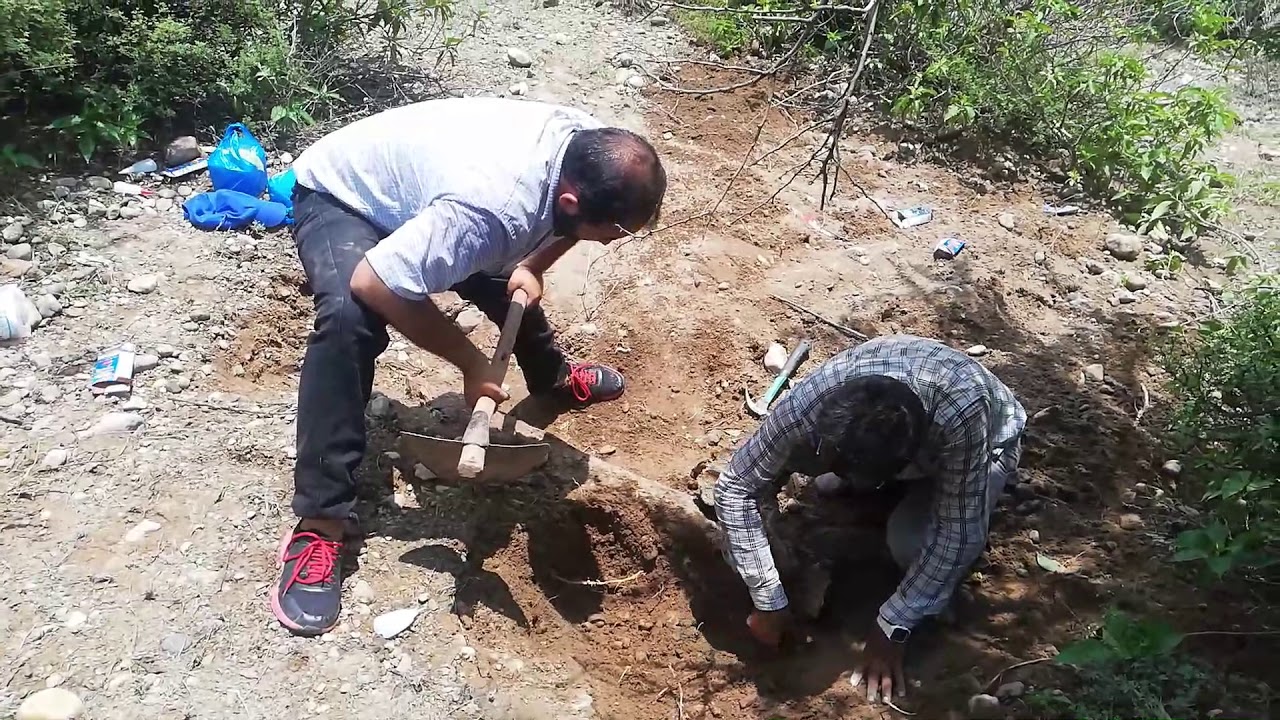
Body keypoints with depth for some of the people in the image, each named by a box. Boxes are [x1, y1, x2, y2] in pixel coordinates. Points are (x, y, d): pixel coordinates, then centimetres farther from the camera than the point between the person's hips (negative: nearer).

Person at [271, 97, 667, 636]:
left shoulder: (591, 148, -20)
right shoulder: (493, 207, -44)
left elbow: (564, 227, 3)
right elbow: (372, 284, -37)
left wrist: (532, 268, -16)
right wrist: (471, 363, -28)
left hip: (409, 184, 8)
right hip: (339, 195, -7)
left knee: (508, 280, 19)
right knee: (349, 319, -34)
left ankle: (550, 376, 49)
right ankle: (320, 523, -24)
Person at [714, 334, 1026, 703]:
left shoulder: (961, 413, -45)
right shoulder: (808, 404, -38)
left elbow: (958, 534, -34)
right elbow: (734, 486, -27)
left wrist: (893, 626, -30)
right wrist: (769, 601, -27)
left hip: (984, 438, -3)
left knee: (911, 543, -27)